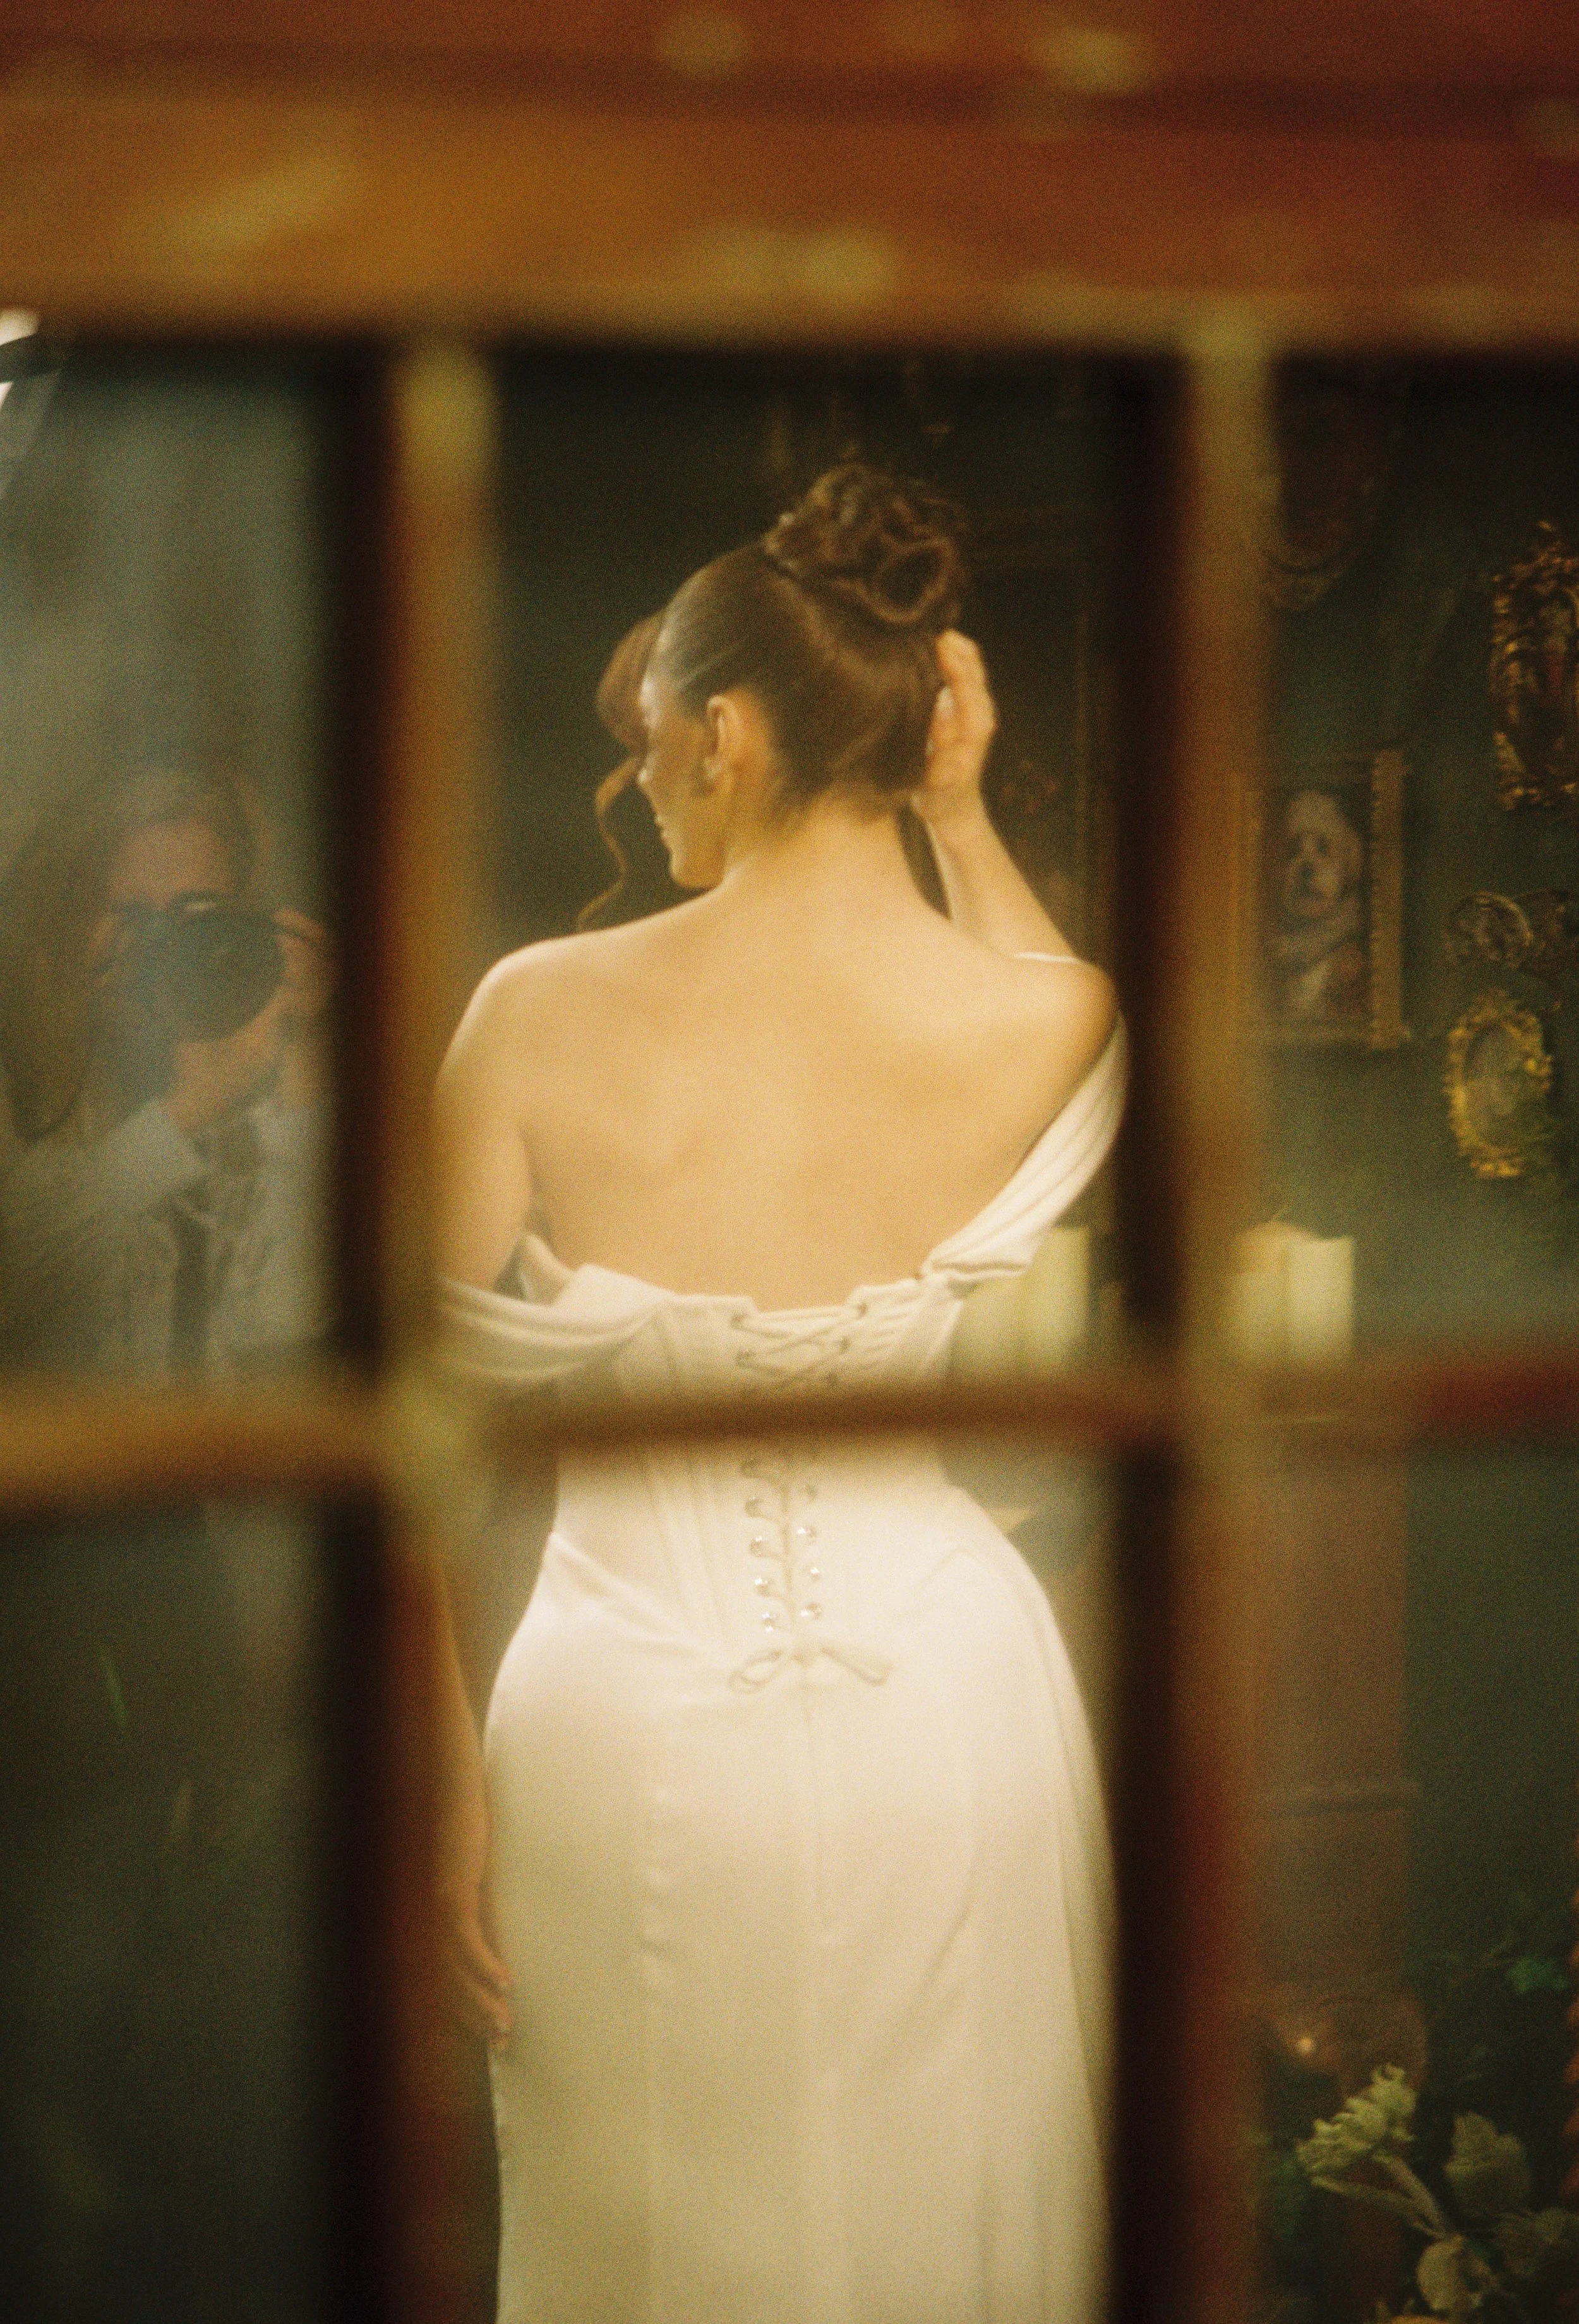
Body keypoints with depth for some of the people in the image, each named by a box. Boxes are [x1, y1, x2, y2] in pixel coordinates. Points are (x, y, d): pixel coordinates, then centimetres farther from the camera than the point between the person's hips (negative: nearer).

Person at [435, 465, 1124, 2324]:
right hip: (947, 1708, 2)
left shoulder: (543, 1013, -14)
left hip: (636, 1733, -1)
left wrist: (443, 1766, -1)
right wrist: (962, 816, 8)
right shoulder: (1043, 1022, -10)